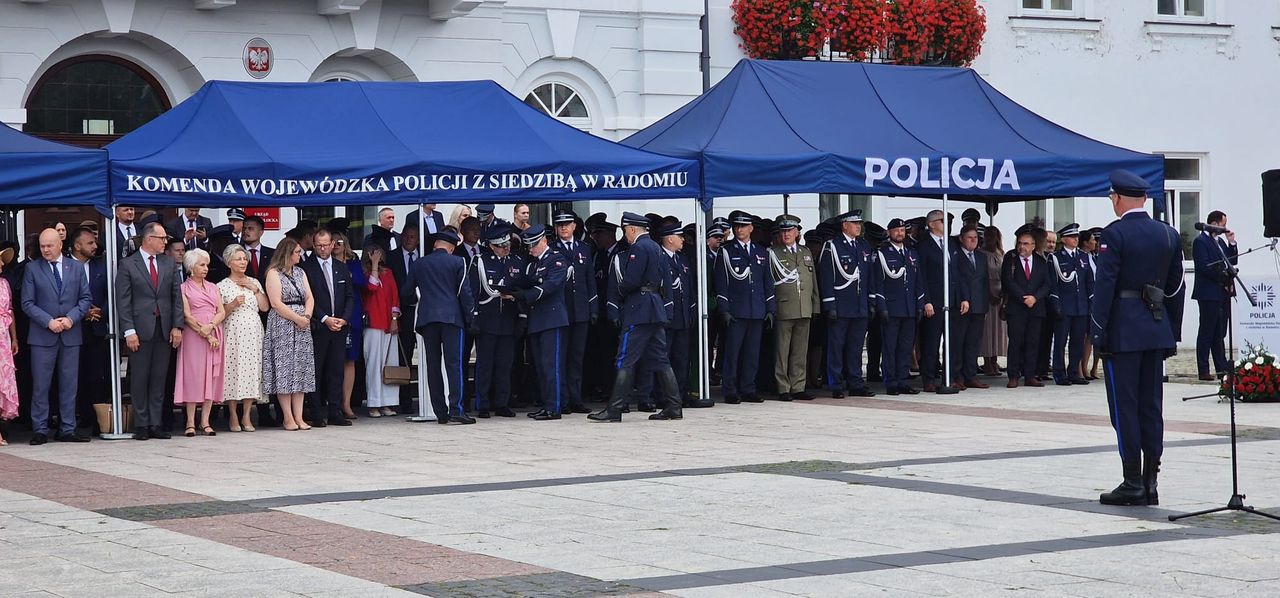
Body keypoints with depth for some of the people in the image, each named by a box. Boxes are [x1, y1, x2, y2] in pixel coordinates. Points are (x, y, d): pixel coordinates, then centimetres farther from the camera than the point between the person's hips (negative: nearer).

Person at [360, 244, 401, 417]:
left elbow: (395, 295, 10)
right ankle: (373, 405, -4)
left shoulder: (387, 273, 13)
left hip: (390, 324, 4)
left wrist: (395, 318, 2)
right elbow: (372, 287, -17)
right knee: (374, 363, -6)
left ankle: (387, 404, 6)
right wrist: (374, 265, -12)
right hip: (373, 323, -4)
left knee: (390, 363, 3)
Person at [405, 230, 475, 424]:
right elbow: (465, 292, -1)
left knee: (433, 366, 5)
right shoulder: (457, 262, 2)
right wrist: (468, 317, 8)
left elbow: (405, 290, 16)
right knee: (454, 363, -5)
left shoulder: (419, 264, 11)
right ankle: (455, 409, -15)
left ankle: (440, 412, 4)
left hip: (427, 318, 3)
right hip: (452, 317, -3)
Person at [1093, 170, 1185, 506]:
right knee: (1151, 406, 9)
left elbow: (1105, 286, -14)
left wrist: (1098, 333, -9)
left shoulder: (1114, 234, -11)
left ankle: (1133, 482, -2)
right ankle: (1150, 482, 10)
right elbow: (1176, 287, 12)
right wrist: (1173, 334, 17)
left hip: (1122, 330, -6)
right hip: (1157, 330, 6)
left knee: (1124, 406, -2)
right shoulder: (1169, 235, 9)